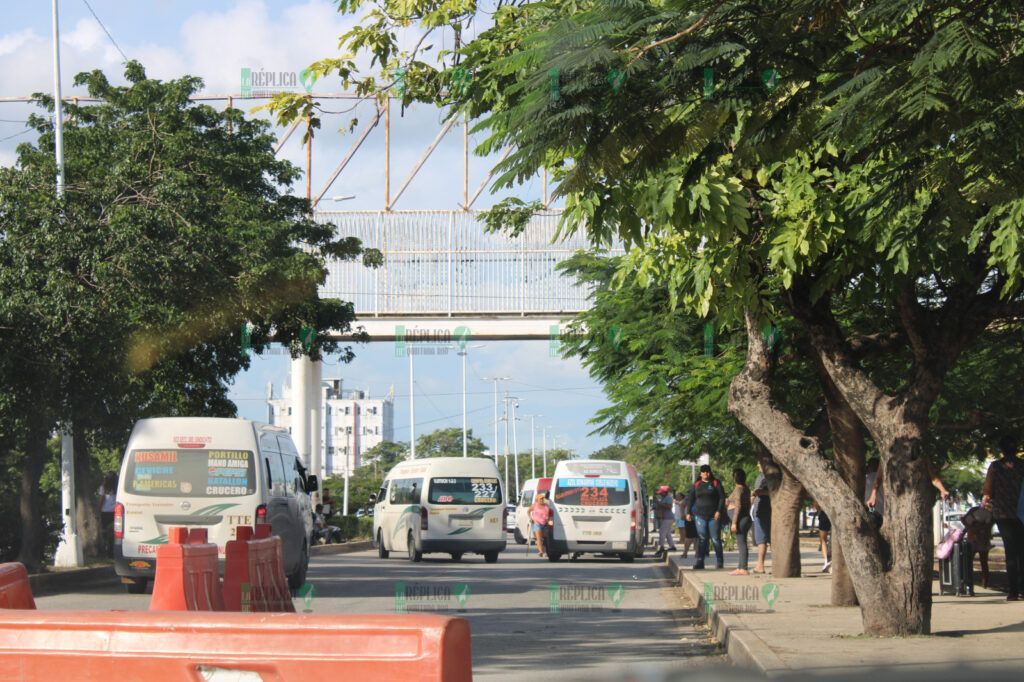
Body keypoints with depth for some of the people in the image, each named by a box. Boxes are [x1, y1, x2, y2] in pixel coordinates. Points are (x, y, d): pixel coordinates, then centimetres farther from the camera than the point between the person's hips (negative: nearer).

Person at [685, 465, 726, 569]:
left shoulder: (716, 483, 3)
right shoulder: (697, 485, 12)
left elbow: (722, 497, -2)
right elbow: (691, 499, 14)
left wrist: (719, 511, -12)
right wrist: (688, 512, 6)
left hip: (714, 516, -2)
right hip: (700, 515, 2)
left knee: (715, 539, -1)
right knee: (702, 538, 0)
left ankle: (720, 561, 8)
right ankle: (699, 561, -2)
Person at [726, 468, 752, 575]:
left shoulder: (738, 489, -13)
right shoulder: (746, 489, 15)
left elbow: (738, 506, -18)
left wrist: (734, 522, -19)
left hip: (739, 518, -10)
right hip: (745, 517, 10)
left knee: (741, 544, -10)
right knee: (741, 543, 12)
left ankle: (743, 569, -11)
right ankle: (741, 567, 16)